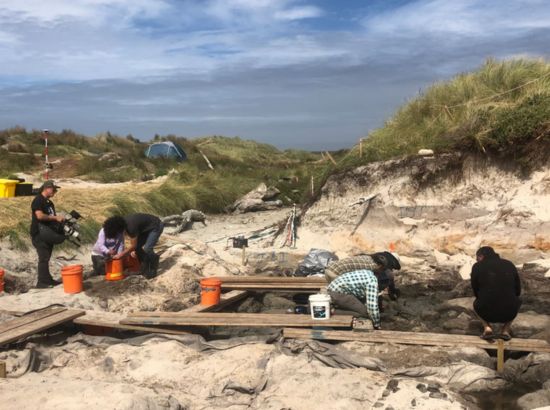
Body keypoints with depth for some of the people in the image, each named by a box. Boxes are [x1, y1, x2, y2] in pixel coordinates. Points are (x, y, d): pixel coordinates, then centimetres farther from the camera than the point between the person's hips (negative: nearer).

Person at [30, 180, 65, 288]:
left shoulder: (49, 203, 18)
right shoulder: (38, 200, -10)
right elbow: (40, 215, -23)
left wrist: (60, 218, 4)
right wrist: (55, 217, -18)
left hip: (49, 234, 9)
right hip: (39, 234, -9)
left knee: (46, 258, 13)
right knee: (43, 258, -9)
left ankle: (48, 279, 19)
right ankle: (41, 282, -5)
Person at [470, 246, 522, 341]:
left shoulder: (477, 266, 1)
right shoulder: (510, 265, 8)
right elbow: (518, 291, 16)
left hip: (487, 313, -1)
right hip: (509, 313, 1)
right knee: (517, 300, 35)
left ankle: (487, 327, 9)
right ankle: (506, 330, 15)